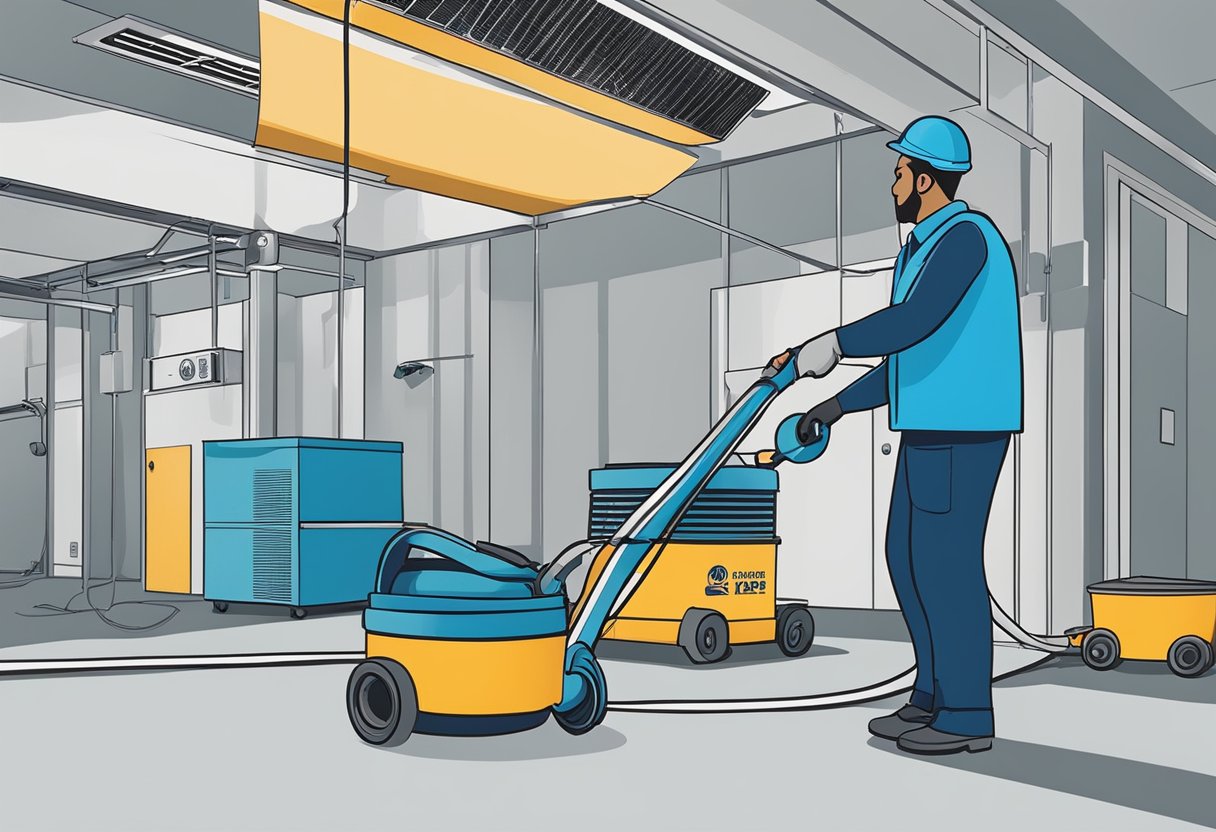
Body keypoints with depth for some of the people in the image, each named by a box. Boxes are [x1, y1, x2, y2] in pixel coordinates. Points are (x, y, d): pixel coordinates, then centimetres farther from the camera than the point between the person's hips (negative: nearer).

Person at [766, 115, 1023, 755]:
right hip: (929, 430, 10)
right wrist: (838, 405, 20)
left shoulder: (964, 235, -12)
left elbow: (912, 323, -26)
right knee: (908, 558, 11)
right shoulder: (920, 250, 20)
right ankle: (934, 697, 21)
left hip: (962, 432, -10)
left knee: (946, 561, -6)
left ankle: (966, 718, 5)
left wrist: (833, 344, -15)